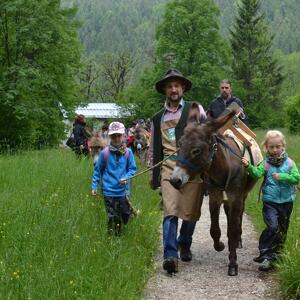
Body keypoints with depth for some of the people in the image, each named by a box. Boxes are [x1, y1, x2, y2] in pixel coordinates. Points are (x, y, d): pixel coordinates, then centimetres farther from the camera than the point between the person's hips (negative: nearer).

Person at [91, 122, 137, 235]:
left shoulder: (127, 152, -4)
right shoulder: (105, 153, -6)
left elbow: (132, 169, 4)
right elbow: (98, 170, 4)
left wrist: (126, 178, -15)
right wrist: (94, 186, 4)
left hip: (123, 191, 1)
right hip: (109, 191, -1)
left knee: (125, 216, 6)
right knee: (113, 217, 4)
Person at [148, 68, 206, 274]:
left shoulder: (196, 110, 11)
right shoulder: (158, 118, 18)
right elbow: (153, 148, 24)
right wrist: (153, 175, 22)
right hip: (168, 168, 1)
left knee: (190, 212, 6)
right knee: (170, 211, -13)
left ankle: (184, 245, 30)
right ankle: (170, 255, -19)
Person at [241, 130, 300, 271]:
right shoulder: (266, 164, -4)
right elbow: (257, 173, -22)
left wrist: (282, 176, -20)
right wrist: (249, 166, -40)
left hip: (286, 201, 3)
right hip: (270, 201, -3)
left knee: (282, 229, 14)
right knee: (272, 226, -19)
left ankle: (276, 253, 31)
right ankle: (266, 255, -13)